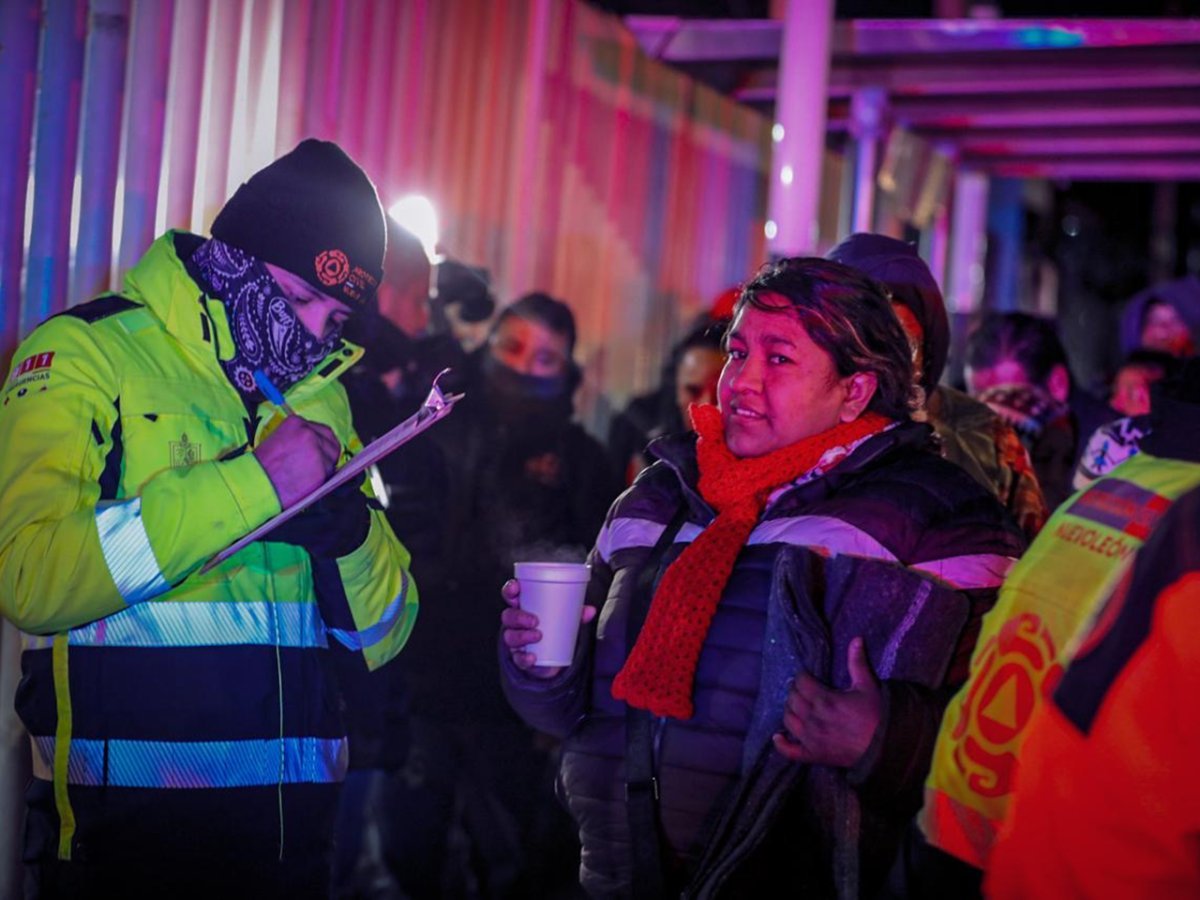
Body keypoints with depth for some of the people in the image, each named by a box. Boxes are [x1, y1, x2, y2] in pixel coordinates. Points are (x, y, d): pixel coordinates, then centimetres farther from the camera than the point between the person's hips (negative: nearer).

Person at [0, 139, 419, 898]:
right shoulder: (86, 353, -6)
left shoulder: (320, 396, 12)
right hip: (128, 821, -6)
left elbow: (382, 636, 10)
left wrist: (346, 530, -11)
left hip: (294, 824, 6)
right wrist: (250, 484, -21)